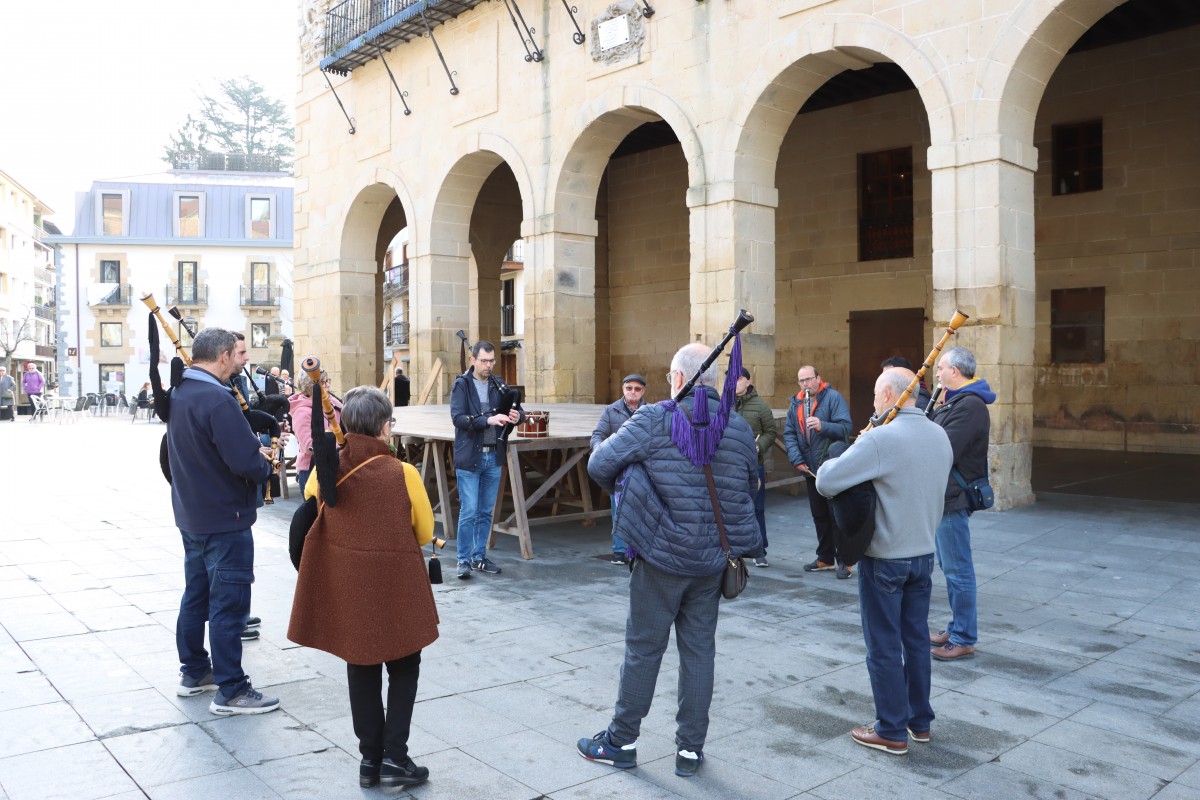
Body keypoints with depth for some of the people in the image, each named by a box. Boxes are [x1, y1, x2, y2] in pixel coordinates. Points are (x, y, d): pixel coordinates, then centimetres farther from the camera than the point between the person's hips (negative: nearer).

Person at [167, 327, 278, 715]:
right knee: (229, 604, -2)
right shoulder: (217, 399, -23)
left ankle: (193, 673, 33)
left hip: (191, 515, 10)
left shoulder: (179, 394, 7)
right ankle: (231, 692, 6)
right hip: (225, 520, -9)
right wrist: (265, 462, -6)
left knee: (196, 595, 19)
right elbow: (247, 462, -29)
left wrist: (255, 453, 5)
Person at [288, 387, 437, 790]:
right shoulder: (404, 474, -17)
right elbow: (425, 534, -5)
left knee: (361, 671, 19)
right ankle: (395, 758, 13)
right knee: (404, 669, 15)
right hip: (396, 589, -3)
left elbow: (310, 529, 7)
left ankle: (371, 758, 26)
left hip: (346, 589, 3)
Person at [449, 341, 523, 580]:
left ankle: (479, 557, 23)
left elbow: (517, 409, 9)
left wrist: (517, 415, -16)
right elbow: (458, 417, -16)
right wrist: (488, 420, -30)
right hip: (469, 457, -5)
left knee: (486, 512, 11)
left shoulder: (498, 385, 9)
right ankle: (464, 560, 7)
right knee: (469, 511, -4)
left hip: (493, 457, 5)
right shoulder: (461, 385, -5)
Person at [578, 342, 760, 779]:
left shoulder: (654, 420, -12)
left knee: (643, 648, 9)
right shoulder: (740, 428, 0)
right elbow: (750, 486, 12)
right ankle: (691, 749, 22)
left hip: (661, 555, -3)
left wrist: (624, 484, 9)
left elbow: (599, 464, -11)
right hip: (713, 561, 4)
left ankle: (621, 741, 24)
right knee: (699, 650, 13)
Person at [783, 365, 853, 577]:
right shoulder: (796, 403, 9)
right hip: (811, 470, 6)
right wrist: (796, 459, -6)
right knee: (819, 515, 13)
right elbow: (789, 433, 6)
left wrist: (822, 426, -32)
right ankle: (825, 558, 24)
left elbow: (845, 428, -16)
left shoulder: (833, 397, -8)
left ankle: (844, 560, 6)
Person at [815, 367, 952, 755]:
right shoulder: (940, 436, 2)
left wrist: (831, 462, -5)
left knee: (884, 646, 5)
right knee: (916, 638, 18)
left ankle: (892, 731, 16)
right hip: (924, 554, 7)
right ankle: (920, 721, 30)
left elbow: (826, 482, -25)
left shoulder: (880, 439, -23)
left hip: (885, 559, -7)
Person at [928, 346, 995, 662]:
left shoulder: (969, 405, -19)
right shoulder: (957, 401, 15)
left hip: (953, 497, -11)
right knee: (949, 566, 18)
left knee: (957, 569, -3)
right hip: (944, 494, 11)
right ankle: (956, 628, 29)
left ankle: (964, 640, 6)